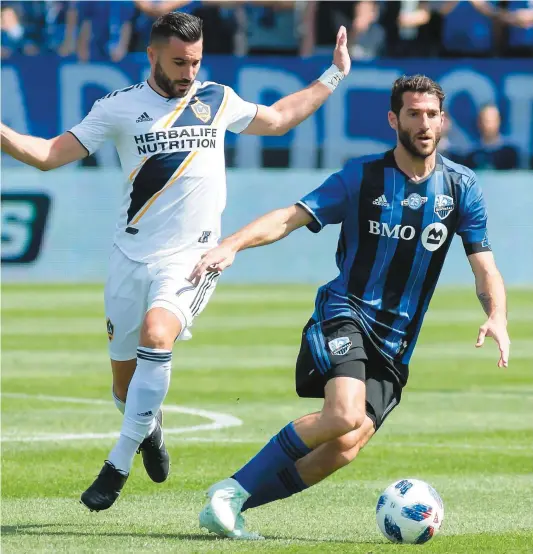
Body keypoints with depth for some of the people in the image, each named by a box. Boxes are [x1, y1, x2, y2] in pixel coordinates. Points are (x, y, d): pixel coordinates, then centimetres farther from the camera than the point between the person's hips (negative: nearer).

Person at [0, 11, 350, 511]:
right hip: (132, 258, 1)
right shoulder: (120, 107, 1)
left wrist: (334, 76, 28)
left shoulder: (217, 100, 8)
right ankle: (149, 428, 45)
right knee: (124, 379, 7)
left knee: (157, 334, -29)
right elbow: (50, 154, 0)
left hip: (192, 259, -1)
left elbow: (276, 119, 27)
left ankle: (118, 465, -22)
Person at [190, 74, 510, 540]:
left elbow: (484, 264, 5)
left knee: (346, 447, -16)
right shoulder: (362, 176, -1)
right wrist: (232, 245, -25)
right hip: (346, 314, -3)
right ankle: (232, 492, -18)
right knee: (345, 415, -31)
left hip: (396, 342, 3)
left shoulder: (461, 187, 6)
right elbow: (291, 217, -8)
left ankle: (231, 508, -5)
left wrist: (496, 316, -16)